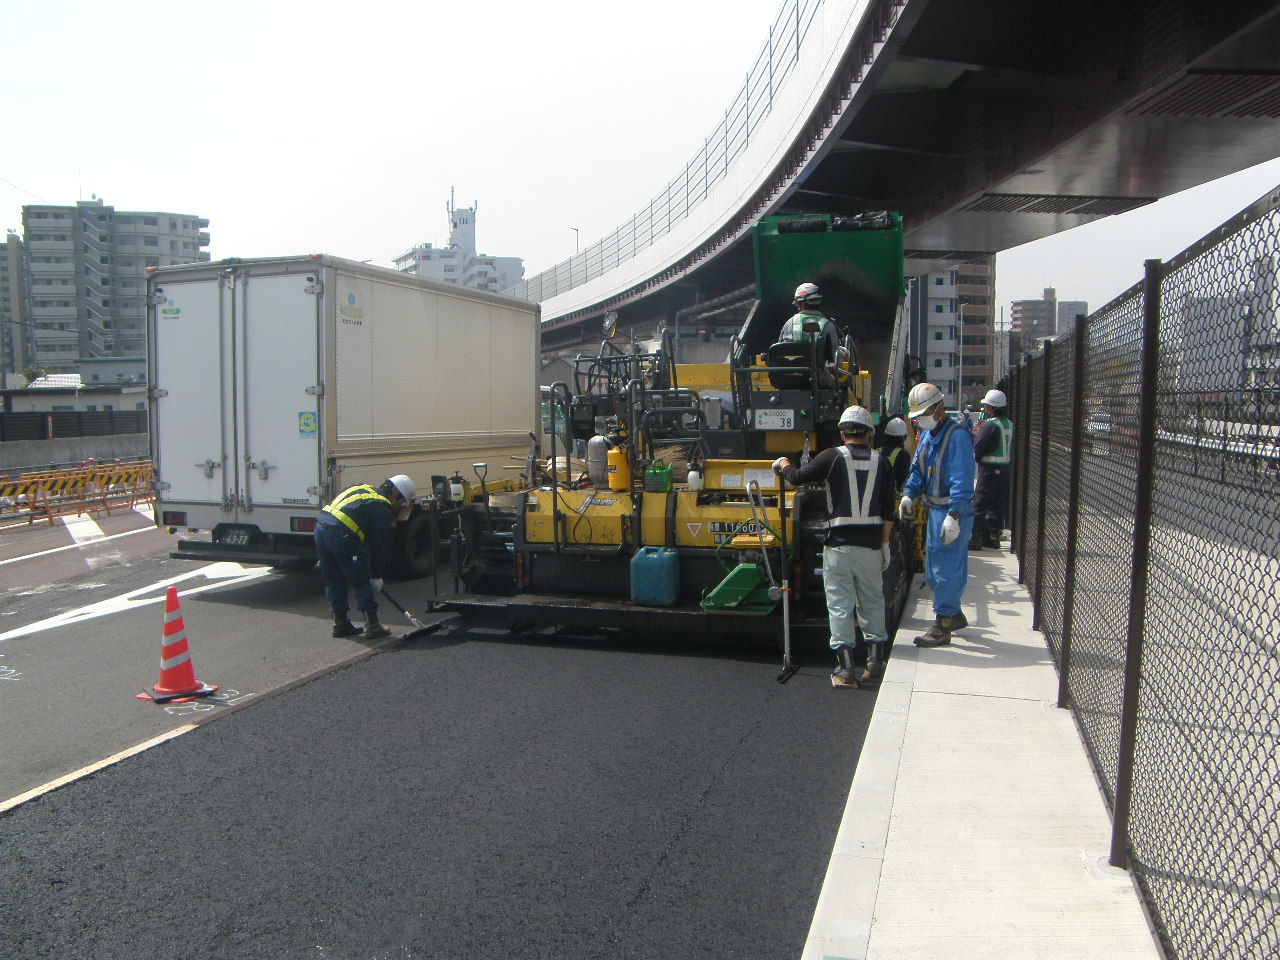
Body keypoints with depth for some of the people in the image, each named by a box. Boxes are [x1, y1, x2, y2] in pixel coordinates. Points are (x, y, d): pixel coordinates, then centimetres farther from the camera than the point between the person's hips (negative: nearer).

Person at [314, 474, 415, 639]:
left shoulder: (362, 488, 26)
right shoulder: (383, 507, 2)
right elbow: (380, 545, 3)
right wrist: (376, 576, 12)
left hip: (320, 526, 8)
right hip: (341, 534, -8)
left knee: (333, 581, 18)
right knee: (361, 582, 3)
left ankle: (340, 623, 26)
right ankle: (372, 626, 7)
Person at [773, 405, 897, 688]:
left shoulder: (833, 457, -5)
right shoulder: (879, 461, 4)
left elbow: (798, 477, -4)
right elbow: (888, 509, 4)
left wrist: (783, 465, 17)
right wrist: (885, 544, 11)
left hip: (839, 544, -3)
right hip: (870, 544, 3)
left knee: (840, 604, 1)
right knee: (872, 602, 16)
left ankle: (845, 668, -2)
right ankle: (875, 661, 20)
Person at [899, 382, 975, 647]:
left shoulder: (956, 436, -17)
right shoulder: (927, 435, 12)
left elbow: (962, 480, -23)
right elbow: (917, 469, 19)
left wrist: (953, 515, -28)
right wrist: (908, 494, 2)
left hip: (953, 512, -10)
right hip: (934, 509, 10)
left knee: (947, 568, -5)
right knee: (934, 568, 17)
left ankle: (942, 627, 2)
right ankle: (954, 615, 33)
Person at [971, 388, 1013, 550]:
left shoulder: (990, 425, -16)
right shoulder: (1009, 425, 9)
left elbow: (977, 449, -17)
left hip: (989, 470, -8)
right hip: (1005, 469, 8)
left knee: (979, 506, -2)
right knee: (998, 505, 14)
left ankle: (976, 539, -2)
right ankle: (993, 537, 19)